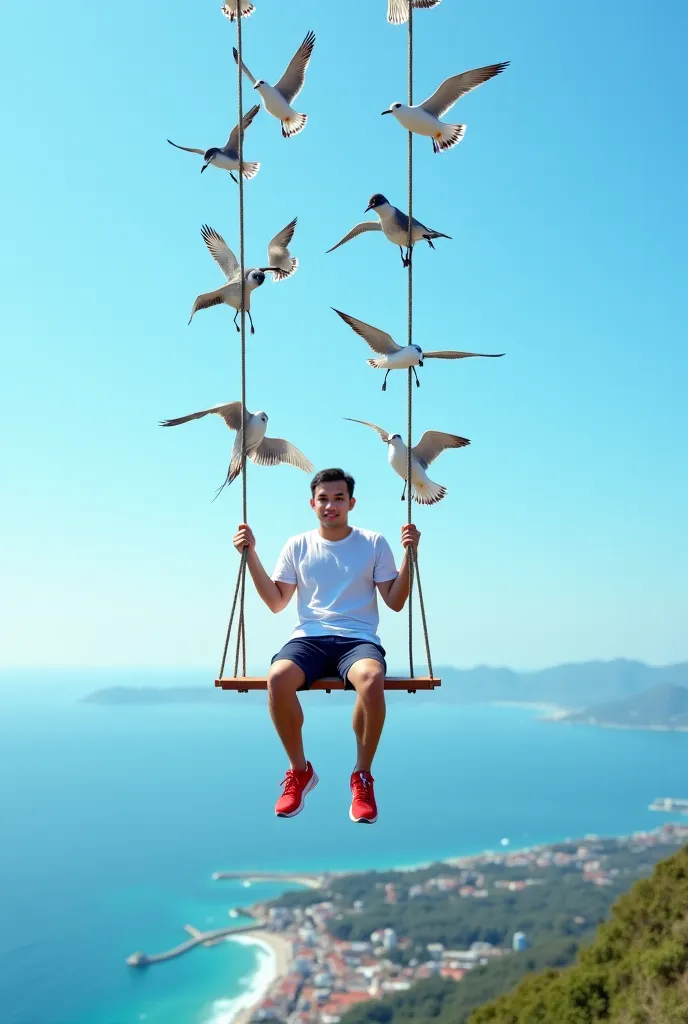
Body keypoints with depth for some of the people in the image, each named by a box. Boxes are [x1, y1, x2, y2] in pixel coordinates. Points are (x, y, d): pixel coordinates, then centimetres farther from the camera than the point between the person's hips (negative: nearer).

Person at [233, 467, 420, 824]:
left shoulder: (374, 543, 9)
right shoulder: (297, 546, 14)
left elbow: (395, 602, 6)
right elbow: (276, 602, 13)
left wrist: (408, 554, -4)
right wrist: (251, 555, 6)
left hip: (358, 639, -1)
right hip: (309, 638, 2)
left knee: (371, 679, -39)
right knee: (277, 678, -34)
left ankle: (362, 776, -16)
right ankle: (300, 771, -10)